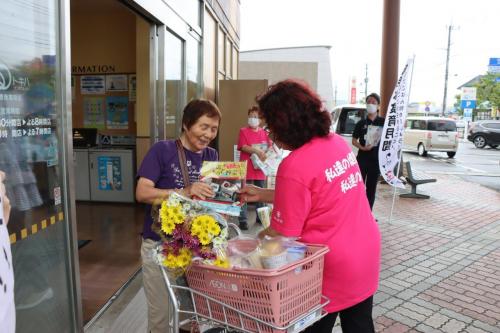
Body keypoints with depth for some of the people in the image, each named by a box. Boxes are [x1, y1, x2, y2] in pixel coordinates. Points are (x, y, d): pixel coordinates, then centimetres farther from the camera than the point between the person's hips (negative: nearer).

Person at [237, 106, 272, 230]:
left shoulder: (264, 132, 10)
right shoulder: (243, 131, -2)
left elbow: (270, 147, 8)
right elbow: (243, 147, -13)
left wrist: (265, 154, -13)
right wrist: (257, 151, -23)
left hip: (260, 168, 5)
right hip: (247, 169, -4)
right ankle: (243, 220, 3)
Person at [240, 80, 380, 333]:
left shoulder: (294, 166, -25)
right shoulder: (338, 142, 0)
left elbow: (281, 235, -17)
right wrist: (262, 194, 12)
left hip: (332, 268, -7)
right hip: (367, 253, 8)